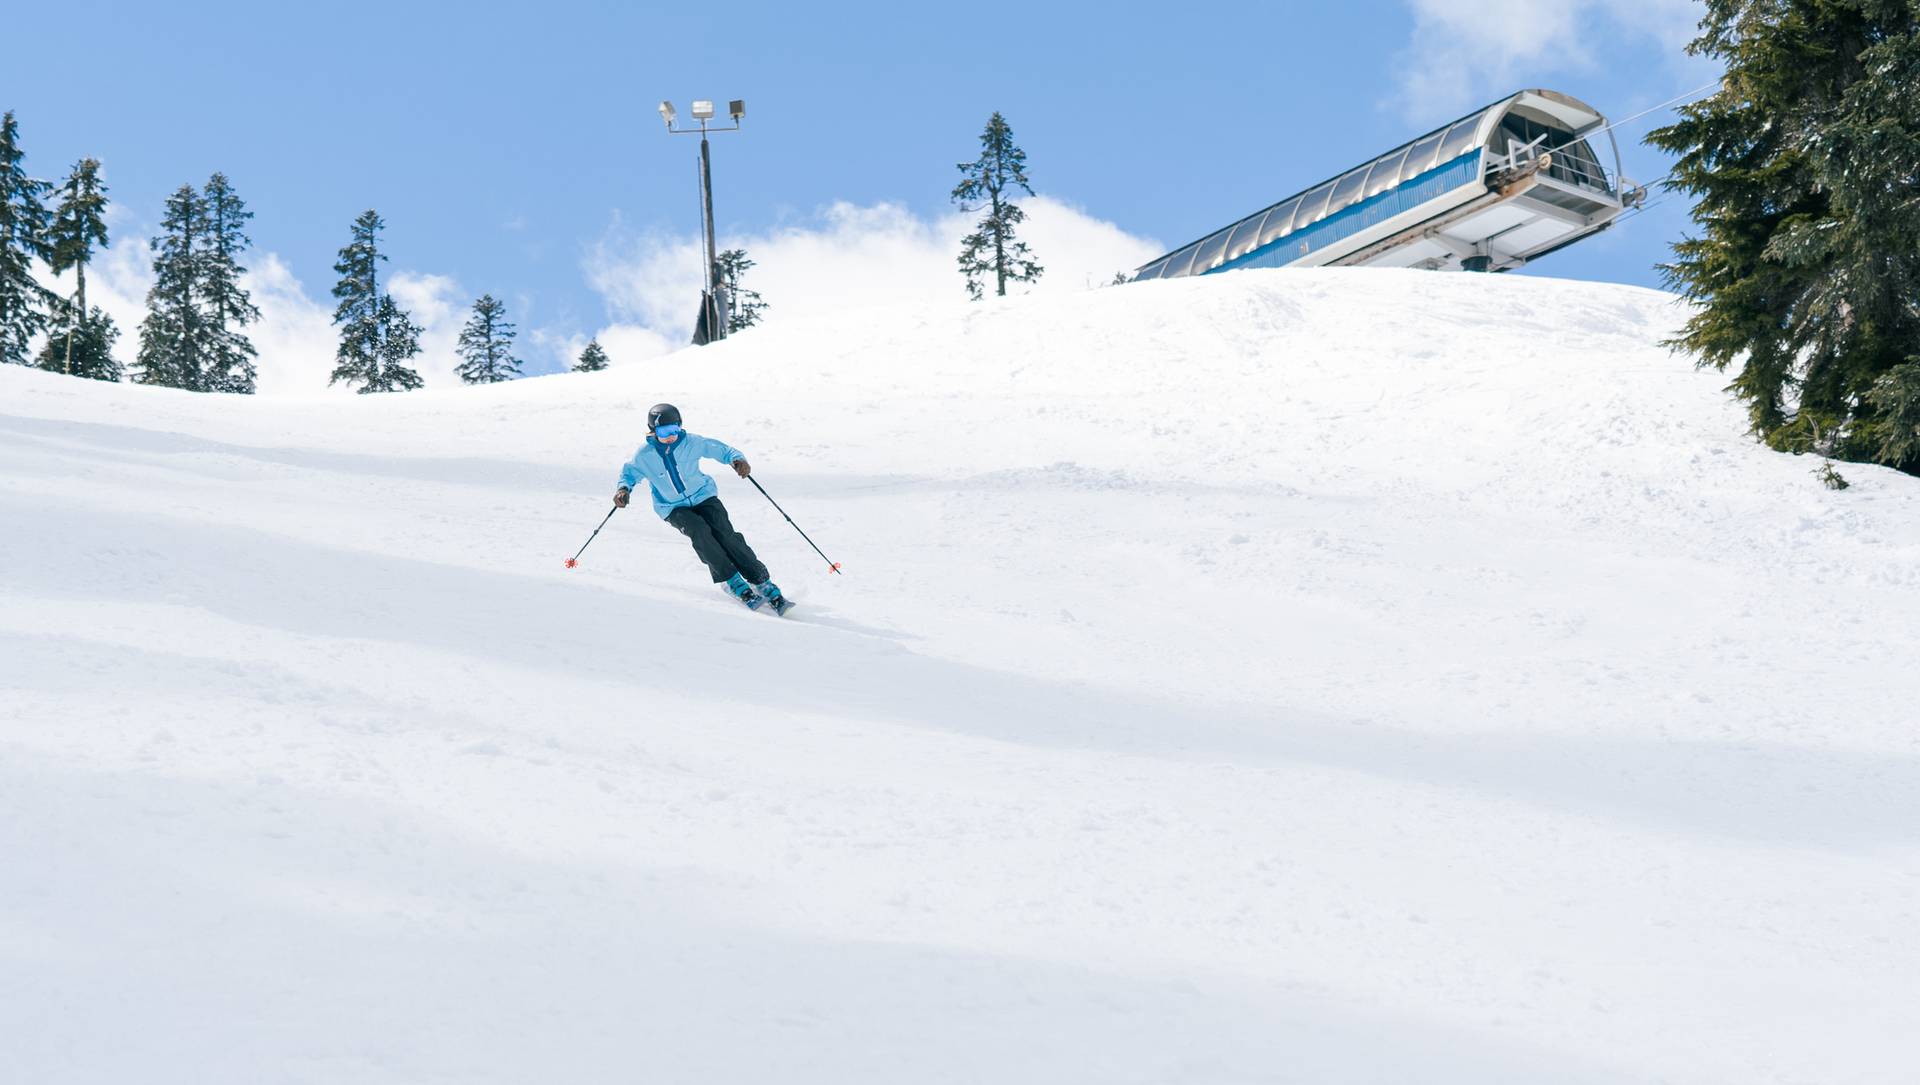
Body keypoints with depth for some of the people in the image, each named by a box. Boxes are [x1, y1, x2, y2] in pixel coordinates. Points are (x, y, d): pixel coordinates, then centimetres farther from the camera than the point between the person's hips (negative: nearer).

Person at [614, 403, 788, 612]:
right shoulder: (644, 456, -9)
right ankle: (735, 584, -24)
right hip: (674, 509, 0)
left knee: (724, 533, -22)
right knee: (699, 530, -30)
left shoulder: (691, 442, -11)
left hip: (703, 497, 0)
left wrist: (736, 459, -23)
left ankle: (762, 582, -17)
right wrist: (624, 488, -13)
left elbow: (719, 449, -2)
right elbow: (629, 473, 8)